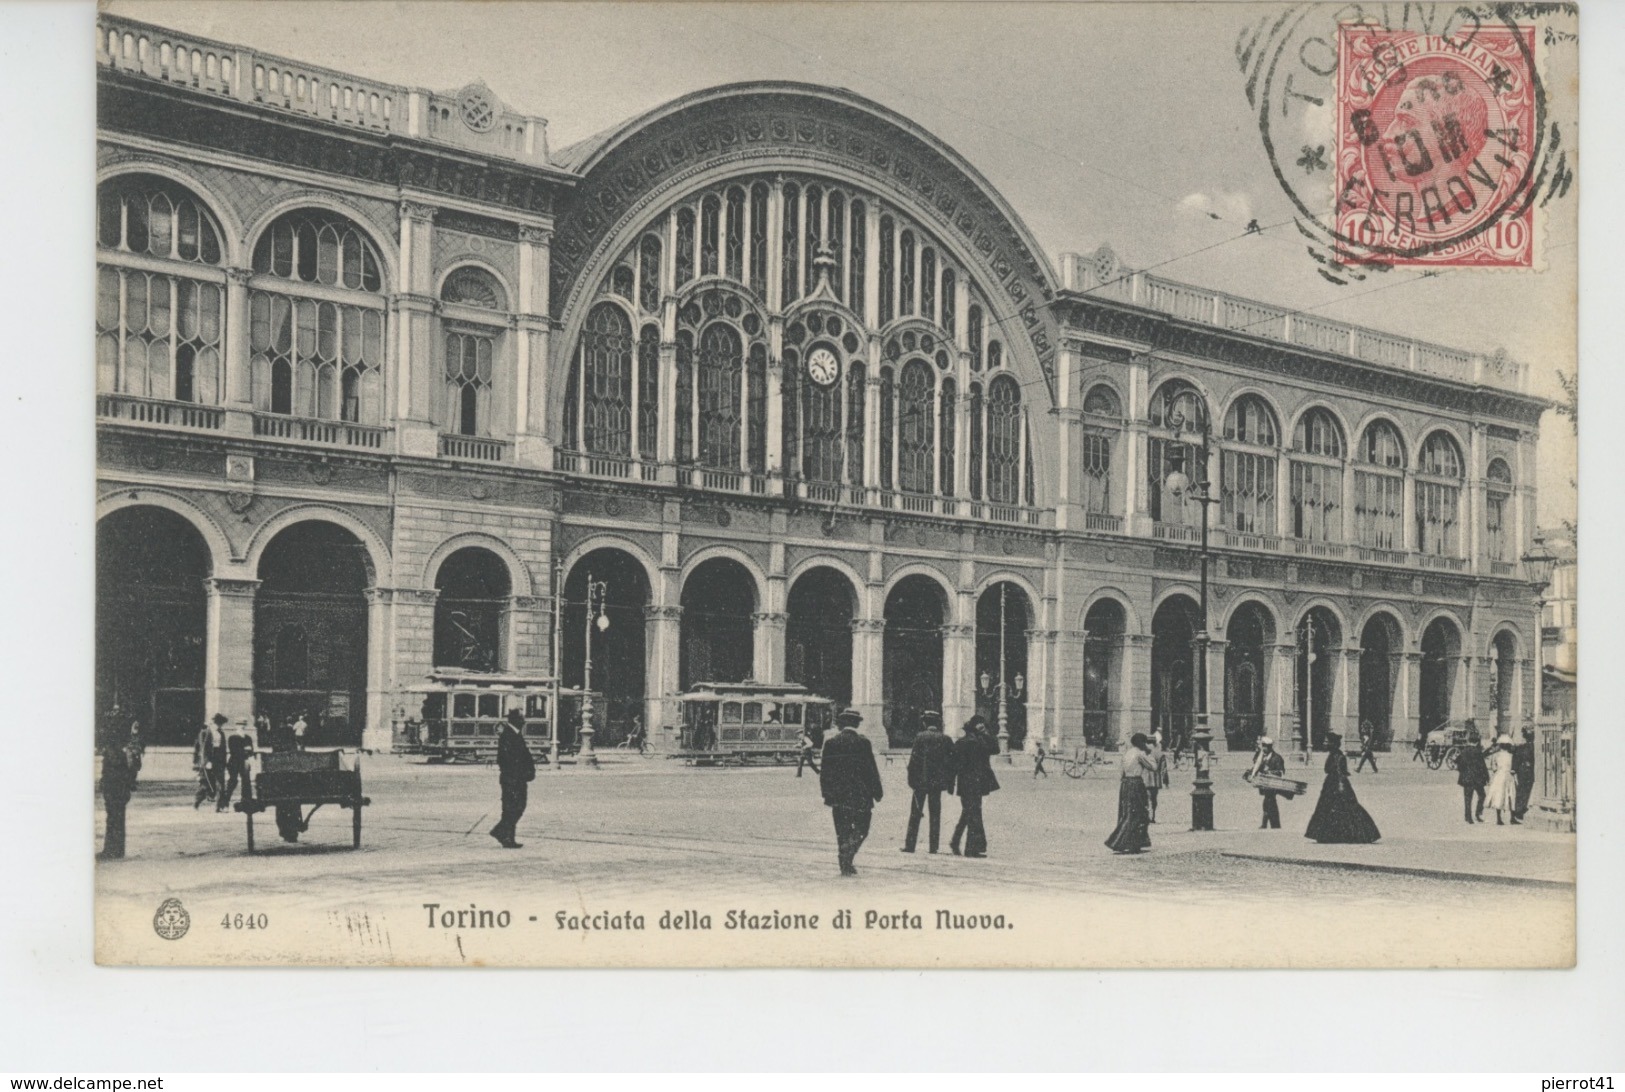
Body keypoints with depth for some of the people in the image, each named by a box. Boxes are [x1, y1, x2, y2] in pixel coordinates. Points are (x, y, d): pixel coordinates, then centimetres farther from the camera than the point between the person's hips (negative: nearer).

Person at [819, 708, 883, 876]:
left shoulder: (831, 743, 3)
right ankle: (847, 856, -13)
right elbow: (871, 769, -7)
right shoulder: (863, 742, -7)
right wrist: (877, 792, 1)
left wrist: (827, 793, 14)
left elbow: (825, 772, 5)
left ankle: (845, 866, 7)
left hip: (838, 795, 3)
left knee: (842, 832, 10)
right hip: (860, 794, -3)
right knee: (861, 829, 6)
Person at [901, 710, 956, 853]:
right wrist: (950, 784, 8)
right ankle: (933, 846, 4)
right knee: (935, 814, 7)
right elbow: (951, 762, 3)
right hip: (938, 782, 2)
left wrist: (911, 780, -2)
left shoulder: (920, 737, -6)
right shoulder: (946, 739, 2)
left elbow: (913, 760, -9)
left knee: (915, 813, 4)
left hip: (921, 781, -2)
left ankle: (910, 845, 2)